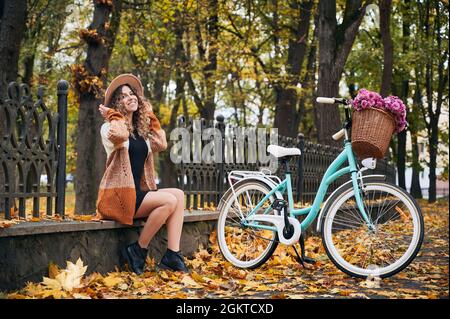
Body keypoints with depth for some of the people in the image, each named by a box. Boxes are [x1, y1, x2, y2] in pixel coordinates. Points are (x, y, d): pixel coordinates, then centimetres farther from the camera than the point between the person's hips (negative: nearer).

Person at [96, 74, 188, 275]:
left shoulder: (141, 129, 19)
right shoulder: (109, 127, -4)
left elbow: (161, 145, 8)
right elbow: (120, 135, -27)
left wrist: (151, 117, 15)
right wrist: (113, 115, -10)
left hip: (138, 192, 8)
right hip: (117, 195, -7)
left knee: (179, 194, -12)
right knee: (169, 200, -24)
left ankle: (172, 256, -18)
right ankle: (137, 251, -13)